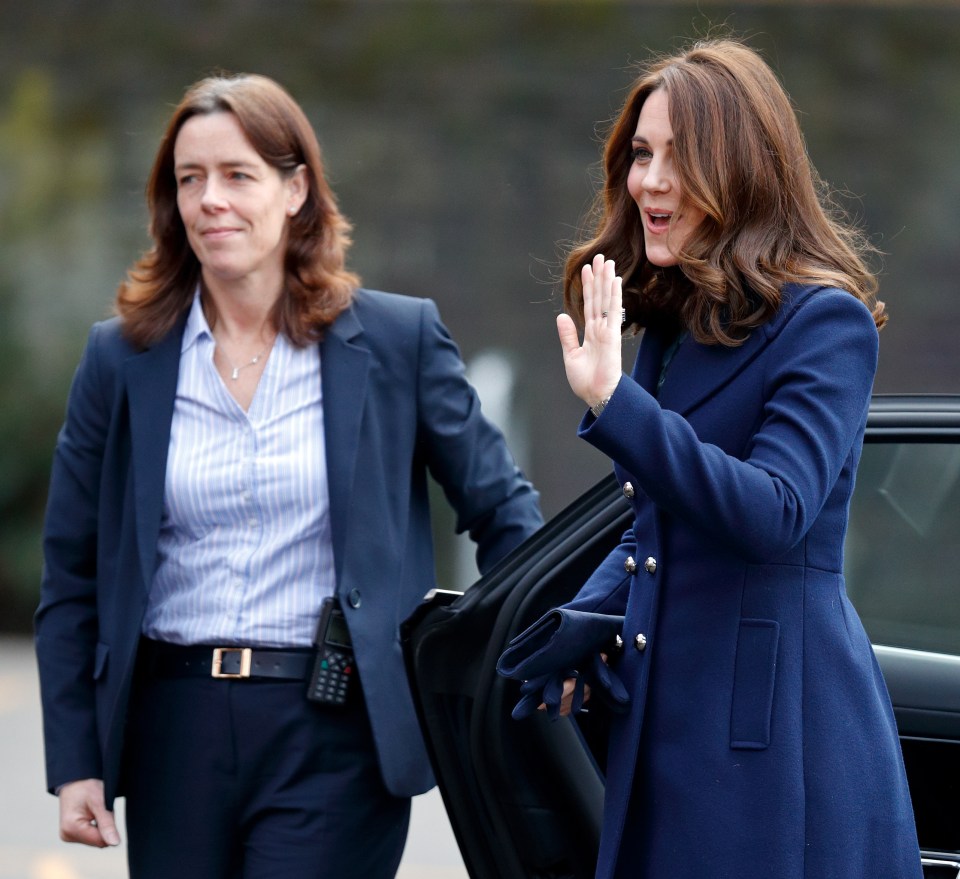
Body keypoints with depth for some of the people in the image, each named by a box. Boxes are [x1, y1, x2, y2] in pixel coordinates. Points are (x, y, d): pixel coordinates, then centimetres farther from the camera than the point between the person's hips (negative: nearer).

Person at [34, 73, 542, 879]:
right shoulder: (122, 358, 5)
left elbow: (502, 510, 8)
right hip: (174, 728, 3)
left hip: (334, 732, -2)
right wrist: (74, 762, 2)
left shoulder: (399, 339, 1)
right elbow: (72, 576, 8)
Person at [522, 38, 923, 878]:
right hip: (665, 728, 8)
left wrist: (614, 404, -30)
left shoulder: (823, 322, -10)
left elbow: (772, 516, -24)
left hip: (778, 734, -8)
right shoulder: (672, 322, 15)